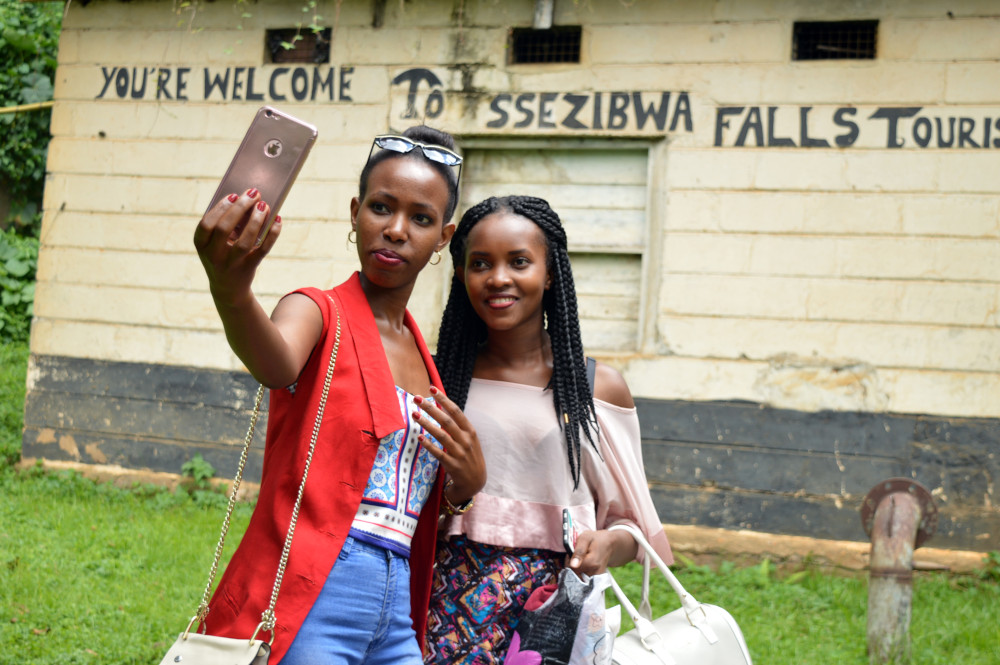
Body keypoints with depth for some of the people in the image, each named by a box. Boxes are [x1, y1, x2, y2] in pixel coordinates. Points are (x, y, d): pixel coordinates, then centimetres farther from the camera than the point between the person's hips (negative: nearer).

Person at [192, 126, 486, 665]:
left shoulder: (422, 353, 16)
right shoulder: (321, 314, -2)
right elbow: (277, 366, -28)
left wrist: (468, 480, 0)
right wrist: (230, 292, -49)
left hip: (395, 618, 6)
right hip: (308, 604, -6)